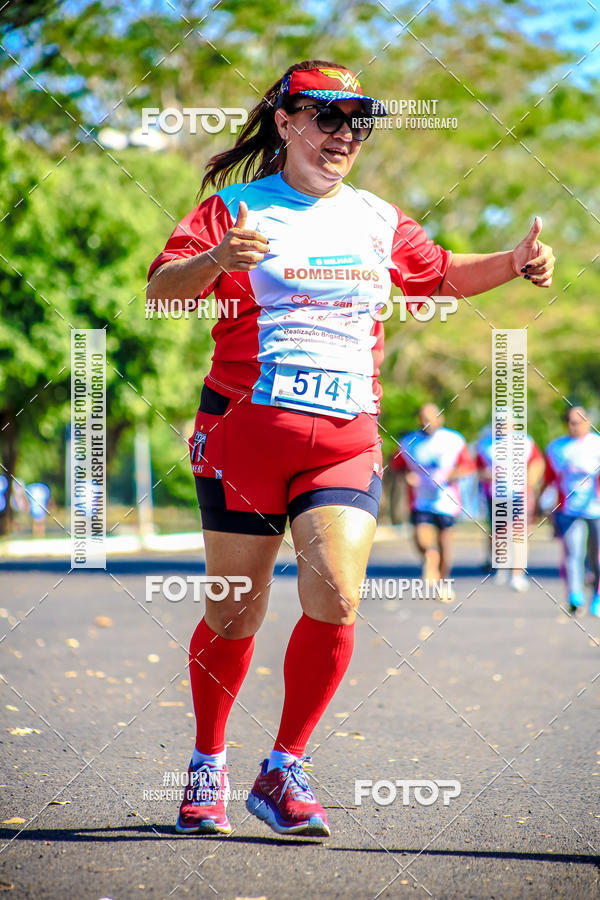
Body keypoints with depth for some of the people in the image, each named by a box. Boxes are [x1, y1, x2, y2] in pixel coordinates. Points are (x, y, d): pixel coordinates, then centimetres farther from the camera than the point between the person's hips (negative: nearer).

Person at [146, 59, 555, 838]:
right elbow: (161, 288, -13)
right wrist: (216, 260, -34)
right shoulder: (236, 208, -1)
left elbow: (441, 276, 31)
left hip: (347, 440, 3)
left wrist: (516, 262, 14)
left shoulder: (380, 221, 15)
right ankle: (208, 766, 24)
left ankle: (284, 772, 0)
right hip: (245, 426, -3)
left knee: (335, 598, -14)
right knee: (235, 612, 2)